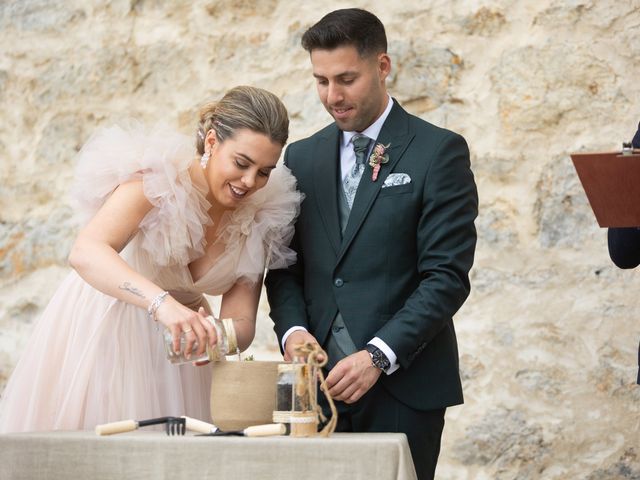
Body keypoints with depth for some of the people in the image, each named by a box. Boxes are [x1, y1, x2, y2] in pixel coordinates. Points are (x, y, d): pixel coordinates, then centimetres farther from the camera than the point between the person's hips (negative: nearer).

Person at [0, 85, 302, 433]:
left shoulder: (259, 218, -10)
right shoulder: (158, 178, -24)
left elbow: (241, 321, -12)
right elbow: (85, 253, -39)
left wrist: (212, 336, -36)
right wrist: (162, 302, -54)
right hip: (102, 329, -4)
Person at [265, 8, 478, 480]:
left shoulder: (439, 152, -2)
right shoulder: (302, 156, 14)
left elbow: (447, 276, -9)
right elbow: (286, 265, 15)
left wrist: (379, 356, -18)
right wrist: (293, 329, -6)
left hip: (404, 383, -4)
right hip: (320, 383, 4)